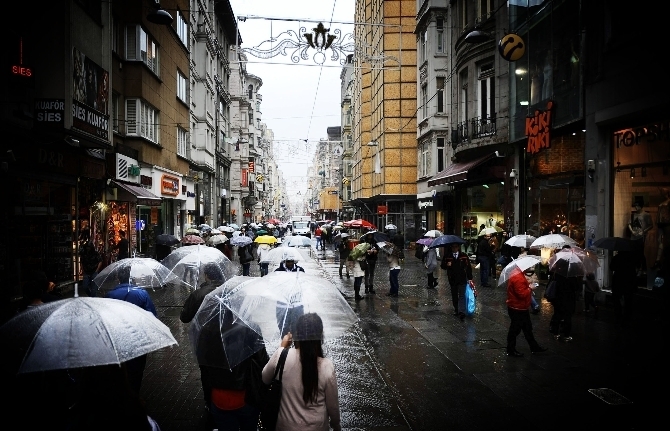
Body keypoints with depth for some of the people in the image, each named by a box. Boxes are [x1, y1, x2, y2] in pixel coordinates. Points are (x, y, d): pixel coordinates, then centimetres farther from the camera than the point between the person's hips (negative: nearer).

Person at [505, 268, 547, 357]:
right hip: (517, 309, -10)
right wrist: (530, 288, -16)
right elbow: (522, 294, -30)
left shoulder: (520, 274, 5)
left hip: (522, 308, 10)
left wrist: (528, 283, 1)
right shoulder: (518, 278, -28)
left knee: (528, 328, 21)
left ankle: (534, 347, 35)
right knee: (515, 329, 4)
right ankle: (511, 350, 18)